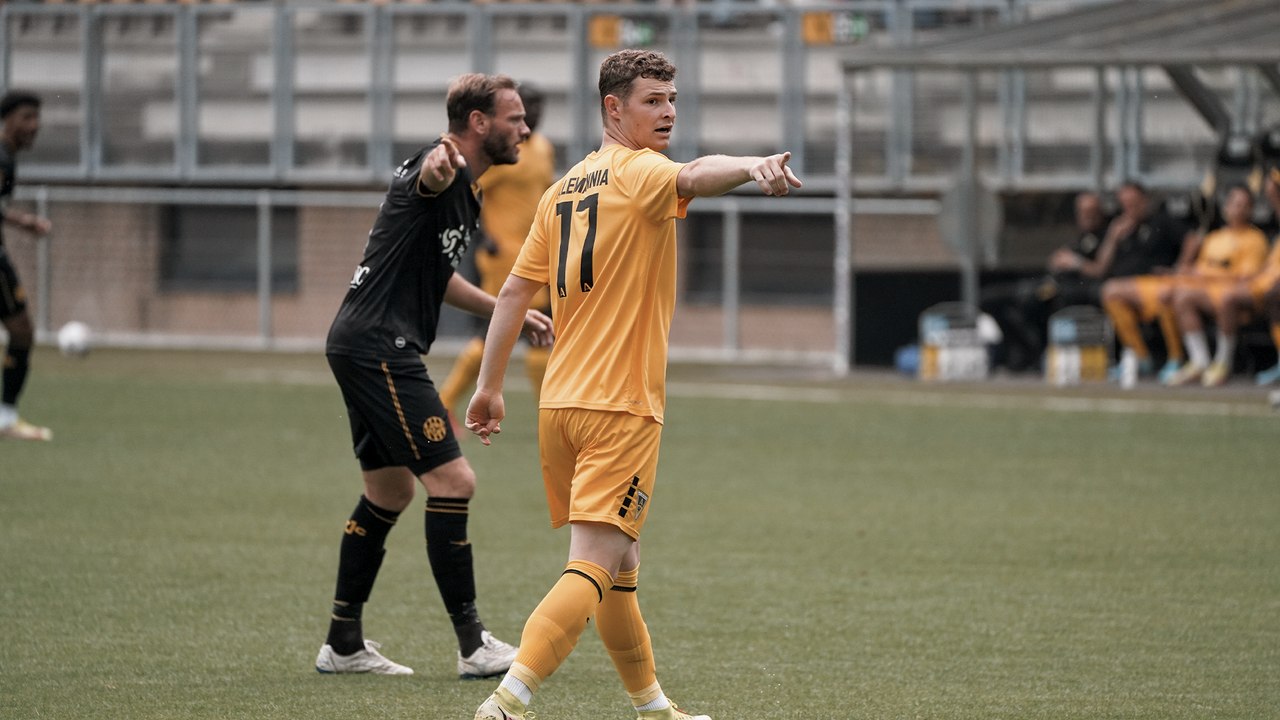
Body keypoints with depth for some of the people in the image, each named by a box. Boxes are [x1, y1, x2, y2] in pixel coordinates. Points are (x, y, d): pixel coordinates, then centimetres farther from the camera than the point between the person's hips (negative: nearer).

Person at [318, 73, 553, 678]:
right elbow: (430, 177, -41)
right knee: (452, 480, -12)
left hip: (365, 348, 11)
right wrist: (439, 169, -65)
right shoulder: (443, 168, -14)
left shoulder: (466, 192, 19)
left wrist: (507, 312, 30)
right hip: (379, 348, -11)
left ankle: (343, 643, 24)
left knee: (389, 492, 18)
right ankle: (473, 645, -10)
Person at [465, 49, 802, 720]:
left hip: (559, 401, 9)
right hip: (622, 406, -9)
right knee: (595, 567, -12)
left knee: (619, 565, 18)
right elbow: (694, 176, -31)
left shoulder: (563, 189, 16)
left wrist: (488, 387, 20)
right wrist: (752, 166, -51)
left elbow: (514, 291, 16)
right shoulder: (637, 173, -8)